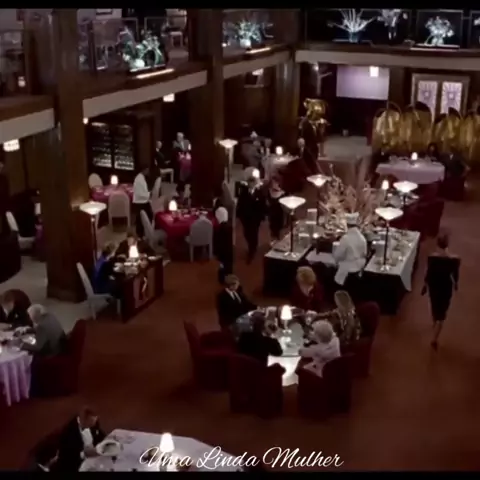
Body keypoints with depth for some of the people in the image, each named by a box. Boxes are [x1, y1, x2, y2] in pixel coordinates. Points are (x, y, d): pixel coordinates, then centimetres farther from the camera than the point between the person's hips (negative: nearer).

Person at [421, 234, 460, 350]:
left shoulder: (432, 257, -21)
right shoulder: (455, 259, -19)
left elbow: (428, 273, -11)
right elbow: (455, 274, -5)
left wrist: (425, 285, 6)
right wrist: (456, 283, 17)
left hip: (434, 284, 1)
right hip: (446, 286, -1)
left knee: (434, 305, 29)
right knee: (442, 312, 9)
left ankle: (435, 323, 56)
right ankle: (435, 338, 3)